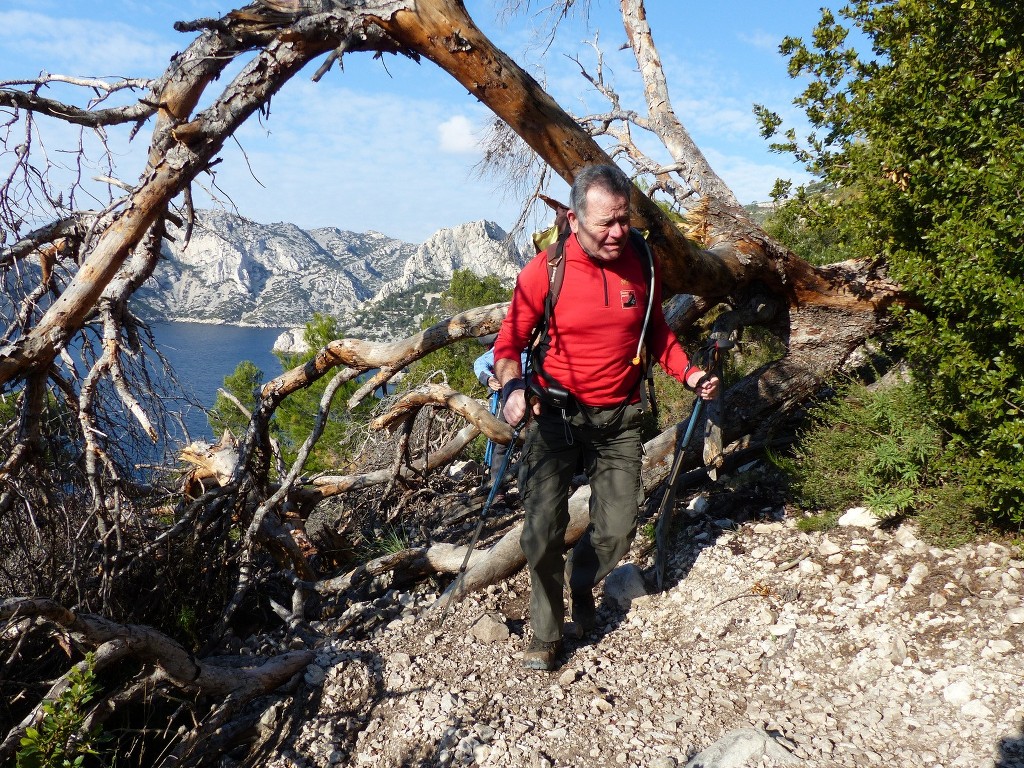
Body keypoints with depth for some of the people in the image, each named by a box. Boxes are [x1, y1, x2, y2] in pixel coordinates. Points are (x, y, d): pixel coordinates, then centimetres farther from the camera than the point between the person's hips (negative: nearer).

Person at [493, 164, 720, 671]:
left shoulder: (641, 266, -3)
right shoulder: (544, 271, -14)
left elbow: (656, 331, 13)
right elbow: (509, 342, -8)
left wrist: (686, 372, -3)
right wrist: (513, 387, -28)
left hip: (619, 419, 3)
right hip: (556, 415, -3)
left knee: (618, 528, 6)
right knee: (543, 527, -10)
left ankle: (581, 582, 40)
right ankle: (545, 633, 13)